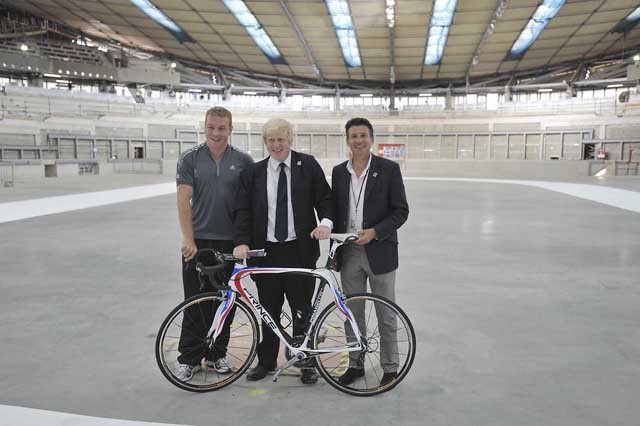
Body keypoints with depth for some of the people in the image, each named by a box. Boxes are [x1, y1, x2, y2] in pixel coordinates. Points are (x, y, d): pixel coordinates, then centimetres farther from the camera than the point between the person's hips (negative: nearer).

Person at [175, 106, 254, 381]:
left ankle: (217, 354, 26)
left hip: (230, 242, 1)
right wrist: (188, 239, -15)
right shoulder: (190, 159, 0)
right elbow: (184, 200, -7)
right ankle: (189, 358, 19)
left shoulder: (244, 162, 2)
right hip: (198, 241, -1)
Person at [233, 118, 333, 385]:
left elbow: (325, 199, 3)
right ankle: (266, 361, 29)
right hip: (265, 251, 2)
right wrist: (242, 242, -14)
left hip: (300, 250, -2)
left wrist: (325, 223, -17)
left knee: (302, 310, 7)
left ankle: (306, 362, 24)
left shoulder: (308, 165, 3)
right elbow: (243, 210, 1)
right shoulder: (253, 173, 7)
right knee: (268, 311, 13)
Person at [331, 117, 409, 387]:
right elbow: (335, 211, 12)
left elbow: (401, 211, -7)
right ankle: (355, 364, 30)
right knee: (353, 313, 14)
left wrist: (374, 232, -19)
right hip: (349, 253, 4)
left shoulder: (388, 169, -6)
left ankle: (390, 367, 25)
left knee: (385, 314, 9)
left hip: (379, 252, -3)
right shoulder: (338, 172, 7)